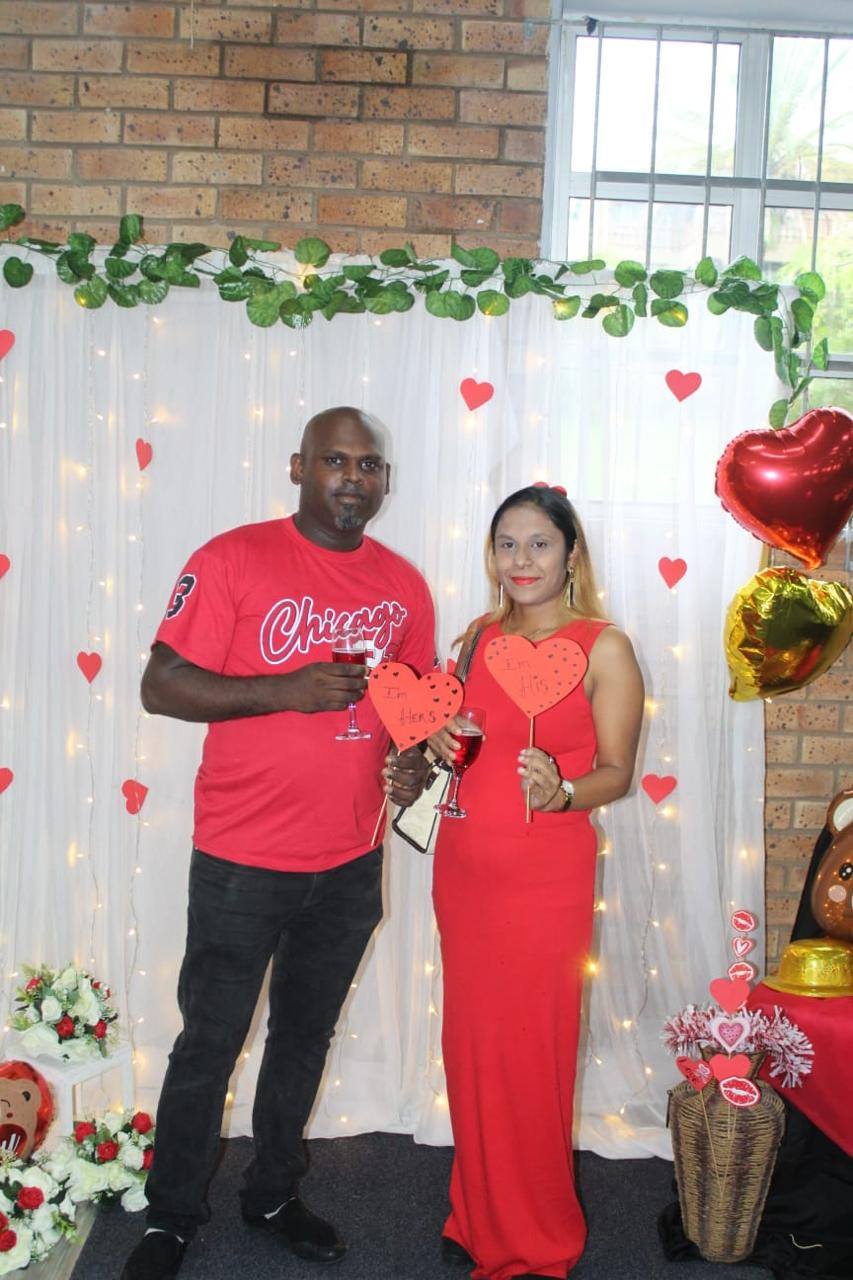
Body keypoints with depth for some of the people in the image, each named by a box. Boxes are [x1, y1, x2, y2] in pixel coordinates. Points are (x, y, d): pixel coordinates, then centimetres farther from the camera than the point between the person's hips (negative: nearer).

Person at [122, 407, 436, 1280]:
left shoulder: (403, 585, 5)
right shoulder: (233, 559, -10)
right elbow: (161, 686, -14)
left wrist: (416, 759, -5)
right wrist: (285, 690, -24)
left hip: (351, 864, 5)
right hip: (243, 860, -4)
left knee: (306, 1037, 19)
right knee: (209, 1044, 9)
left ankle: (273, 1194, 40)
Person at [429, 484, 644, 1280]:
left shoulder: (604, 648, -7)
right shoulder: (480, 637, 8)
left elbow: (616, 771, -6)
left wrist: (562, 792, -26)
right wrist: (442, 742, -4)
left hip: (545, 877, -5)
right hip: (463, 864, 5)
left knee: (530, 1051, 3)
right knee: (470, 1041, 13)